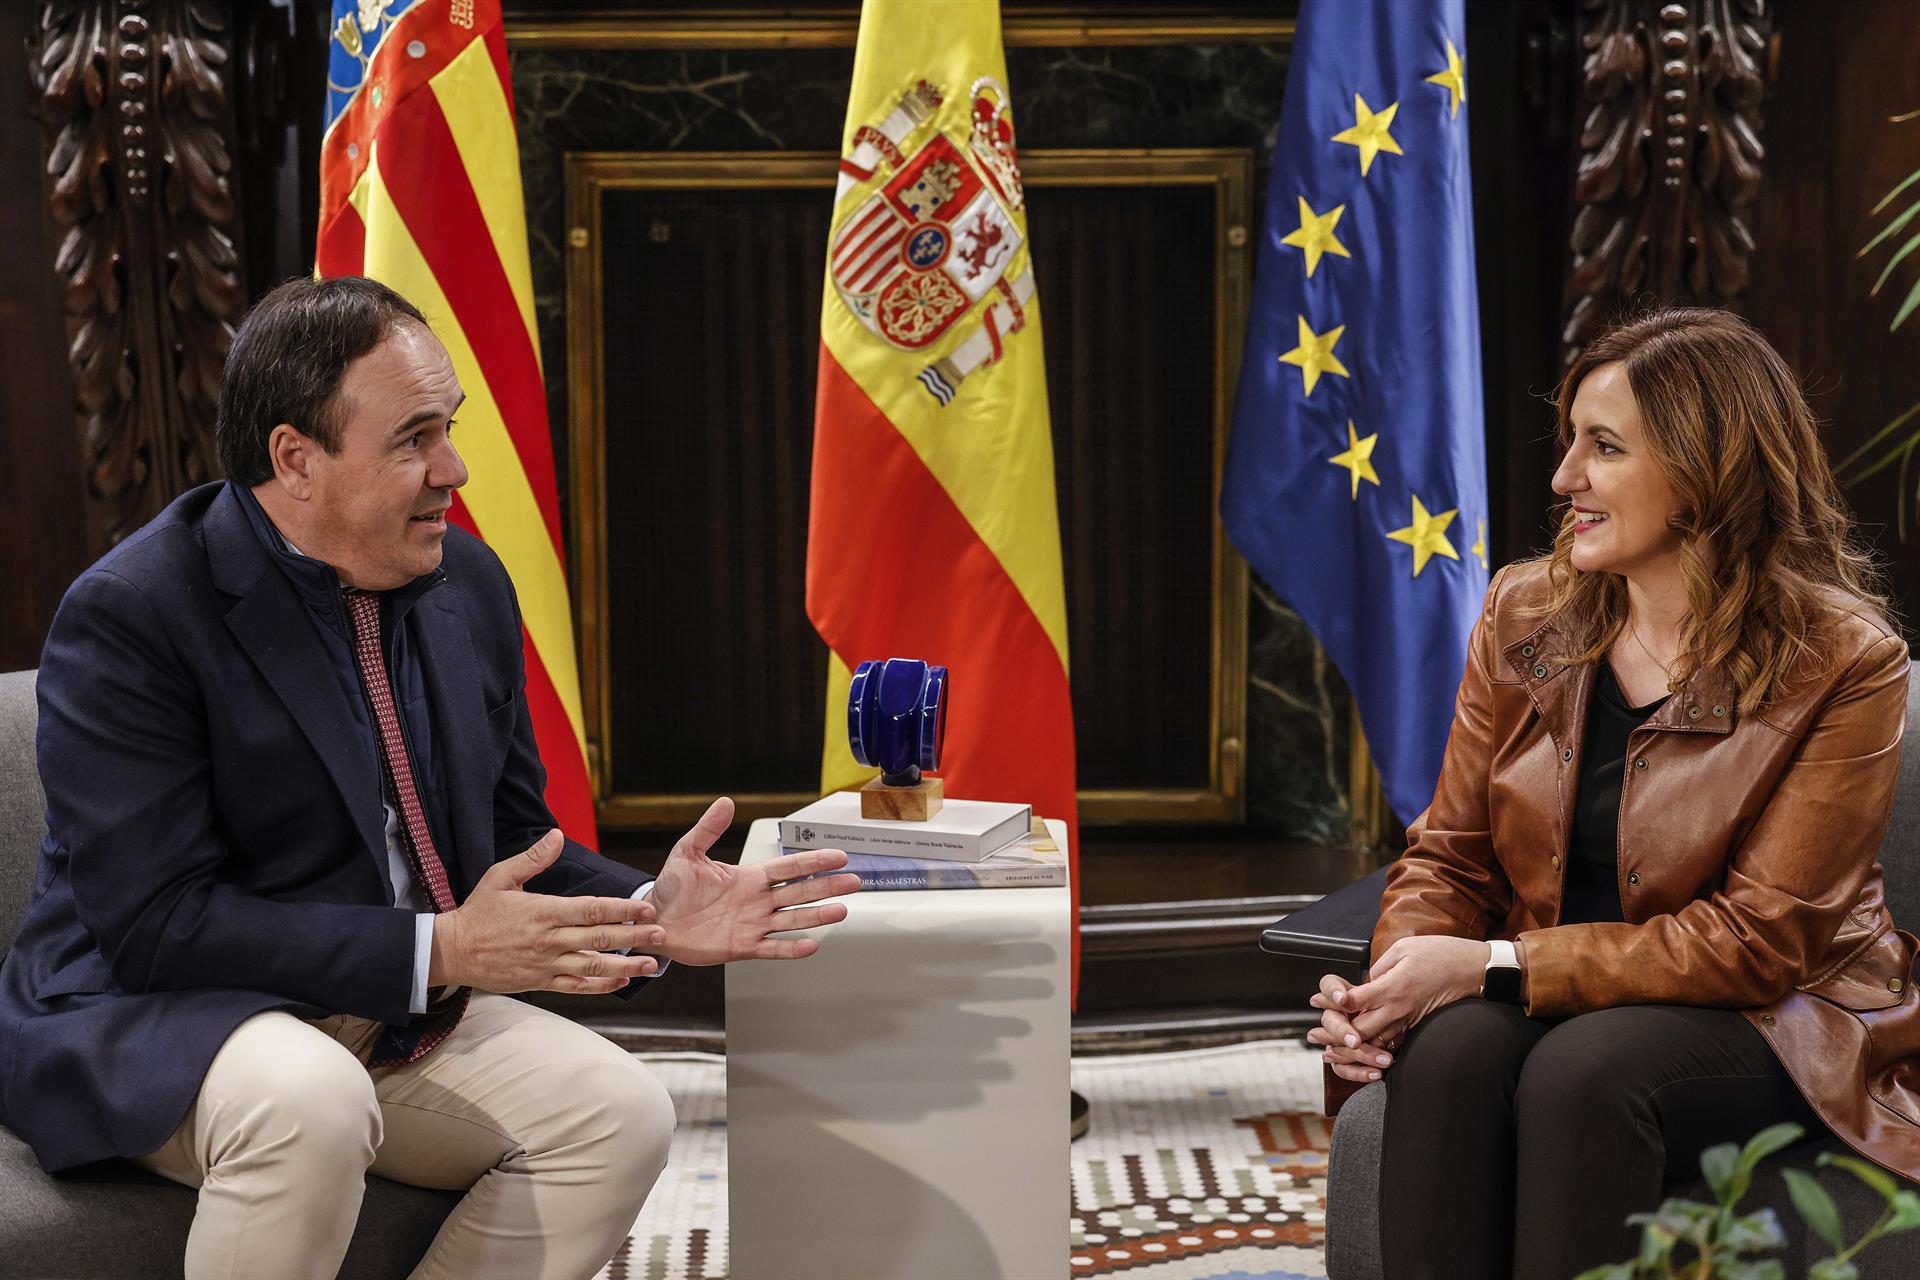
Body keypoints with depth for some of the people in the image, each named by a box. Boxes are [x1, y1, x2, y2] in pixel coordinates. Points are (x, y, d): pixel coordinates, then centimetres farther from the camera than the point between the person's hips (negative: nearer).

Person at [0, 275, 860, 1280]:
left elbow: (511, 845, 11)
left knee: (621, 1113, -15)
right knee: (310, 1100, -37)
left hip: (390, 1014, 6)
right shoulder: (126, 619, -17)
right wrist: (439, 950, -26)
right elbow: (154, 923, -23)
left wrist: (644, 917, -9)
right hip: (148, 1026, -6)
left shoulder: (469, 585, 3)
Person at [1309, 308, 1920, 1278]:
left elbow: (1758, 941, -15)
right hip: (1546, 1006, 4)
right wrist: (1391, 980, -17)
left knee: (1582, 1068, -35)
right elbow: (1447, 856, 7)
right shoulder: (1524, 613, 4)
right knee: (1448, 1048, -30)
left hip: (1770, 1022, -3)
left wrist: (1496, 965, -22)